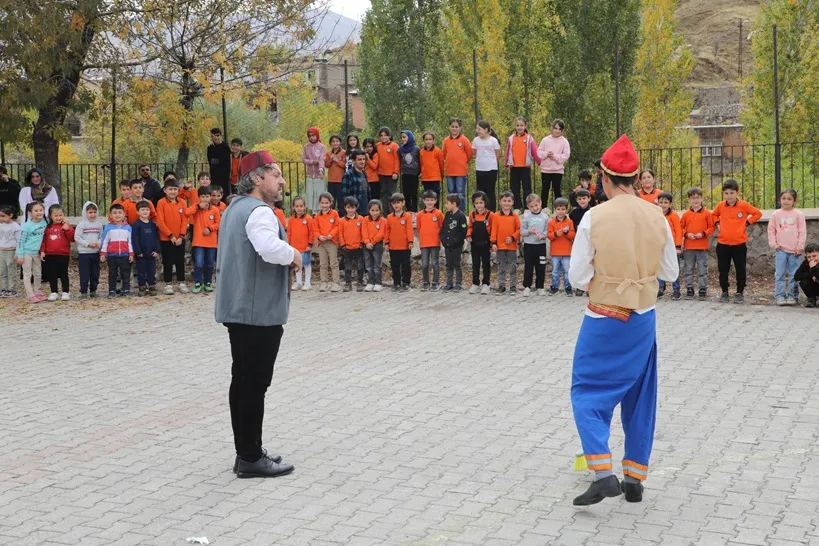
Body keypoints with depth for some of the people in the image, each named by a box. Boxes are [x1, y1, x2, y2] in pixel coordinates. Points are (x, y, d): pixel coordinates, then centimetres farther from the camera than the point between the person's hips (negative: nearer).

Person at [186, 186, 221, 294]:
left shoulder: (214, 209, 0)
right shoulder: (196, 208, 0)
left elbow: (219, 223, 2)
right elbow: (186, 212, -17)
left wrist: (210, 228, -13)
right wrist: (198, 207, -17)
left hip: (212, 242, 2)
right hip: (199, 241, -1)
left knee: (209, 264, 11)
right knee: (198, 264, -8)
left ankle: (208, 283, 23)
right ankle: (198, 283, 4)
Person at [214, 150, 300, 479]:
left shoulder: (236, 208, 16)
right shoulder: (259, 211, -17)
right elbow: (271, 248, -36)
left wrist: (284, 260, 13)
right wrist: (294, 256, -16)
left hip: (240, 307, 10)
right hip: (258, 311, -10)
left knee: (243, 380, 13)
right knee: (255, 383, -4)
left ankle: (246, 453, 22)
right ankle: (251, 459, 2)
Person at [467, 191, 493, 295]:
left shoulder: (490, 215, -9)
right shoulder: (472, 215, 2)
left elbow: (493, 230, -6)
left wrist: (493, 242, -10)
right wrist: (468, 235, -7)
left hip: (485, 244, -4)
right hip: (474, 244, 4)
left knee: (486, 265, 6)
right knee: (475, 265, 11)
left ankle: (485, 285, 13)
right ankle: (475, 284, 20)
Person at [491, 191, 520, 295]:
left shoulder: (515, 216, 1)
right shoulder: (496, 216, 1)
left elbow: (519, 230, 1)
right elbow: (494, 230, 0)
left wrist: (513, 237, -14)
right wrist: (493, 243, -5)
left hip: (512, 246, 0)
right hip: (500, 246, 0)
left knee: (513, 268, 5)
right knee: (501, 268, 8)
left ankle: (513, 287, 12)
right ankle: (501, 287, 15)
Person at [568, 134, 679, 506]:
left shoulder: (594, 217, -14)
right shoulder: (657, 217, -3)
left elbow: (577, 277, -11)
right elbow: (670, 272, 7)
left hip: (604, 319, -4)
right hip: (643, 319, 4)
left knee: (588, 392, 6)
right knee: (639, 396, 16)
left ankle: (602, 473, -9)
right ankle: (634, 477, 21)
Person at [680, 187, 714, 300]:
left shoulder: (707, 213, -1)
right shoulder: (686, 214, 5)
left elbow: (711, 228, 1)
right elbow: (681, 228, 9)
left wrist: (703, 234, -14)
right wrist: (686, 234, -9)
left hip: (702, 247, -2)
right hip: (688, 247, 2)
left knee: (702, 271, 2)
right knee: (688, 270, 8)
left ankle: (703, 291, 9)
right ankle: (689, 290, 16)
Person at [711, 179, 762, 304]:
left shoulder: (744, 205, -6)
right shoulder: (720, 206, 2)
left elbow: (758, 213, 3)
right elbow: (714, 215, 22)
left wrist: (747, 222, -4)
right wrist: (717, 223, 5)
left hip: (739, 244, -2)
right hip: (723, 244, 2)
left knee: (740, 270, 5)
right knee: (723, 271, 7)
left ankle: (740, 293, 15)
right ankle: (724, 293, 18)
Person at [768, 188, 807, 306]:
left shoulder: (798, 214, 0)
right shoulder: (776, 214, 4)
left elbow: (802, 232, 0)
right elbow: (771, 230, 8)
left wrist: (800, 247, -6)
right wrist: (773, 244, -1)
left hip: (794, 250, -1)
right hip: (781, 249, 1)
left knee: (794, 274, 4)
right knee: (780, 274, -1)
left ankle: (792, 296, 11)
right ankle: (780, 296, 1)